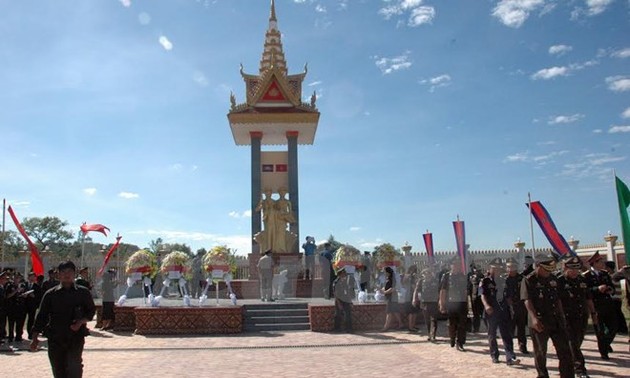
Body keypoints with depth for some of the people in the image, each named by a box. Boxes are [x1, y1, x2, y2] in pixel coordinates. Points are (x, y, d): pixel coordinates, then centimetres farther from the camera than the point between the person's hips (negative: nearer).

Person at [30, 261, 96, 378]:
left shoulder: (83, 292, 3)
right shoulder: (51, 294, 5)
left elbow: (91, 310, 10)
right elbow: (41, 316, 6)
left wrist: (81, 321, -9)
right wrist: (35, 338, 1)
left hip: (76, 336, -2)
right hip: (55, 337, 2)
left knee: (74, 367, -16)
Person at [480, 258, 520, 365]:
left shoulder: (503, 281, 14)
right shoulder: (485, 281, -3)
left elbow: (508, 296, 21)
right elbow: (482, 295, -16)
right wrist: (486, 305, -34)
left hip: (504, 311, 4)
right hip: (491, 311, -4)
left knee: (507, 334, -4)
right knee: (492, 334, 7)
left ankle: (510, 357, -8)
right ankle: (494, 356, 19)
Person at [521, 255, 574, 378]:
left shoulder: (553, 279, 11)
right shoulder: (528, 280, -9)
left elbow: (558, 299, 18)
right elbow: (527, 300, -17)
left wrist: (562, 316, 16)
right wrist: (534, 318, -28)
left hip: (556, 320, 6)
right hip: (539, 321, -5)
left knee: (565, 350, 7)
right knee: (540, 351, 5)